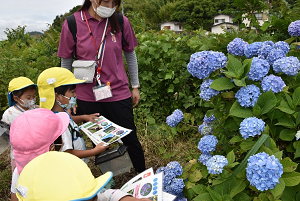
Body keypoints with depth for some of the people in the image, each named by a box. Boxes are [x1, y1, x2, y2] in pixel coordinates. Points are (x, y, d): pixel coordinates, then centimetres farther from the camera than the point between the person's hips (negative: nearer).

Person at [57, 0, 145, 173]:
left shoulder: (121, 22, -4)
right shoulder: (72, 24, -7)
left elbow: (130, 55, 8)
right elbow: (66, 62, 2)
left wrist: (135, 87, 11)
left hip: (118, 94, 0)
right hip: (88, 97, 0)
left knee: (131, 139, 9)